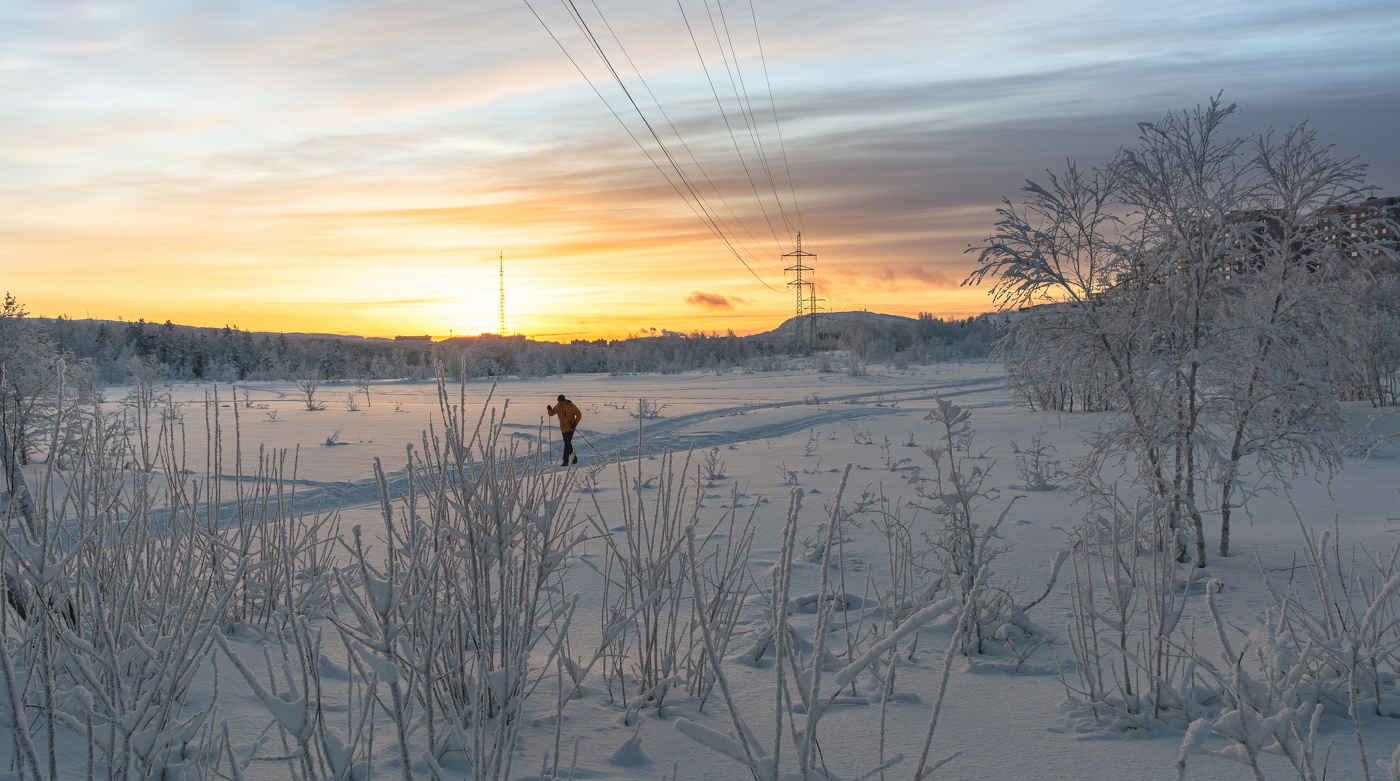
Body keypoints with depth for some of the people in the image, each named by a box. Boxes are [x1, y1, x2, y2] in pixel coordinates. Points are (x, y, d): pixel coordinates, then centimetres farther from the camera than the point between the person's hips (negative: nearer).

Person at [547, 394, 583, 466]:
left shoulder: (571, 406, -12)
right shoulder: (557, 407, 3)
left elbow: (579, 414, -7)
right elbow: (551, 414, 10)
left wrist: (575, 423, -16)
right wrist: (550, 410, -13)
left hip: (570, 428, -7)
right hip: (563, 428, 7)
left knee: (567, 444, -13)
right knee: (567, 444, 13)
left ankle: (565, 461, -14)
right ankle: (574, 458, 26)